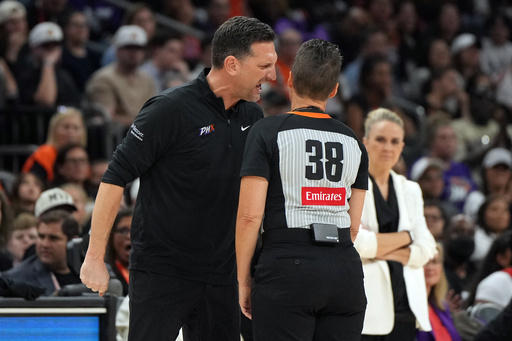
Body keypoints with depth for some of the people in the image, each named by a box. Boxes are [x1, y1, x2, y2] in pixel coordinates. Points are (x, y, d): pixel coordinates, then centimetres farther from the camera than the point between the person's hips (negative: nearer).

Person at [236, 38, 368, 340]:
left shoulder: (268, 132, -2)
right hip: (345, 270, 4)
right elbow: (353, 226, 13)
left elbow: (250, 216, -7)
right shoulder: (353, 142, 12)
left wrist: (244, 280, 1)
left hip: (287, 270, -4)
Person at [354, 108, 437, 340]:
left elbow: (425, 249, 8)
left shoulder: (410, 190, 18)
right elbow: (355, 242, -13)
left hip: (405, 302, 5)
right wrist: (405, 236, -2)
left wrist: (380, 248, -5)